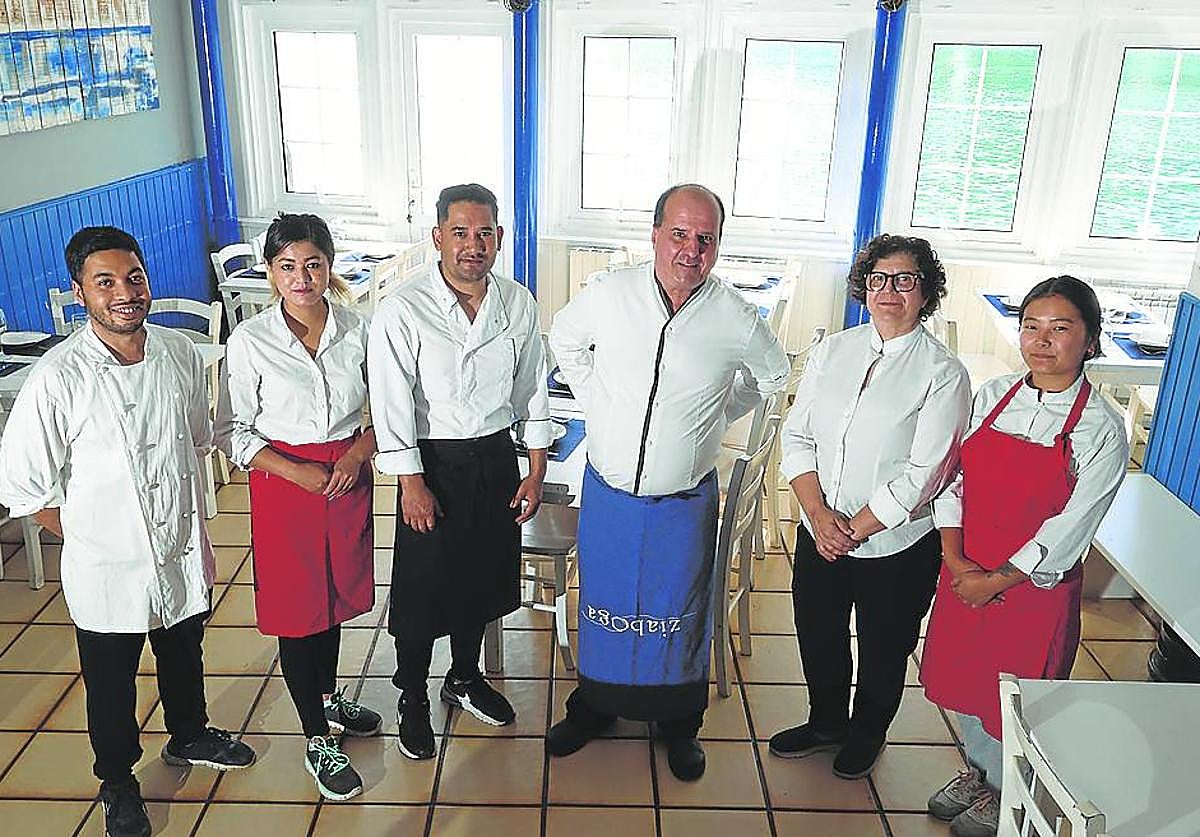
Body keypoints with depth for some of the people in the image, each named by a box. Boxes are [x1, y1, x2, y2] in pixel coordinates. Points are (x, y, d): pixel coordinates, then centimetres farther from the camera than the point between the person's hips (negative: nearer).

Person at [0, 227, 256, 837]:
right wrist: (85, 537, -5)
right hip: (108, 568, -4)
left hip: (182, 551, 4)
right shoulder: (57, 379, -22)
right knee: (110, 684, 18)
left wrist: (190, 521, 9)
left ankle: (189, 736, 54)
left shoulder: (180, 354, -8)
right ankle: (117, 781, 43)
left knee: (184, 657, 27)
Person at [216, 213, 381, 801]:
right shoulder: (250, 340, -12)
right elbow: (232, 430, -8)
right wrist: (296, 471, -17)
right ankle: (318, 740, 21)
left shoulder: (357, 329, -5)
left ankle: (328, 697, 44)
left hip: (348, 476, 3)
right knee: (297, 606, 5)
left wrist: (359, 452, -13)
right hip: (284, 481, -3)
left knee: (337, 593, 19)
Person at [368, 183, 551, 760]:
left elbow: (532, 389, 4)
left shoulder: (518, 305, -3)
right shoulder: (403, 310, -16)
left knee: (482, 577, 19)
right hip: (433, 463, -4)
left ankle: (465, 679, 42)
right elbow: (392, 402, -14)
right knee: (421, 588, 7)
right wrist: (412, 482, -14)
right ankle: (412, 700, 30)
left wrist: (536, 471, 5)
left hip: (496, 457, 4)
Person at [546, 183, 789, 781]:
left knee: (679, 612, 14)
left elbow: (772, 374, 10)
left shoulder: (737, 319, -13)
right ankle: (593, 705, 41)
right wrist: (598, 403, 3)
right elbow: (564, 341, 11)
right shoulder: (608, 295, -11)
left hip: (685, 502, -1)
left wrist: (717, 414, 5)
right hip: (607, 491, 1)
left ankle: (678, 723, 37)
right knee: (602, 601, 17)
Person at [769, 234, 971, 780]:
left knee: (883, 648, 17)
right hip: (819, 534, 4)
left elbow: (922, 474, -17)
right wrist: (820, 513, -14)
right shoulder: (833, 351, 0)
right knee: (817, 636, 20)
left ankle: (867, 733, 45)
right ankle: (825, 722, 47)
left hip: (897, 545, -4)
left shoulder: (943, 374, -13)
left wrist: (854, 529, -16)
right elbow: (797, 436, -1)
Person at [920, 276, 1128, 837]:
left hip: (1035, 585, -4)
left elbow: (1067, 532, -15)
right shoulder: (993, 396, -1)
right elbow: (953, 478, 0)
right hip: (964, 573, 4)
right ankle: (975, 770, 46)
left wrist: (994, 581, -14)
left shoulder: (1100, 429, -14)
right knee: (962, 679, 20)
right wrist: (954, 558, -11)